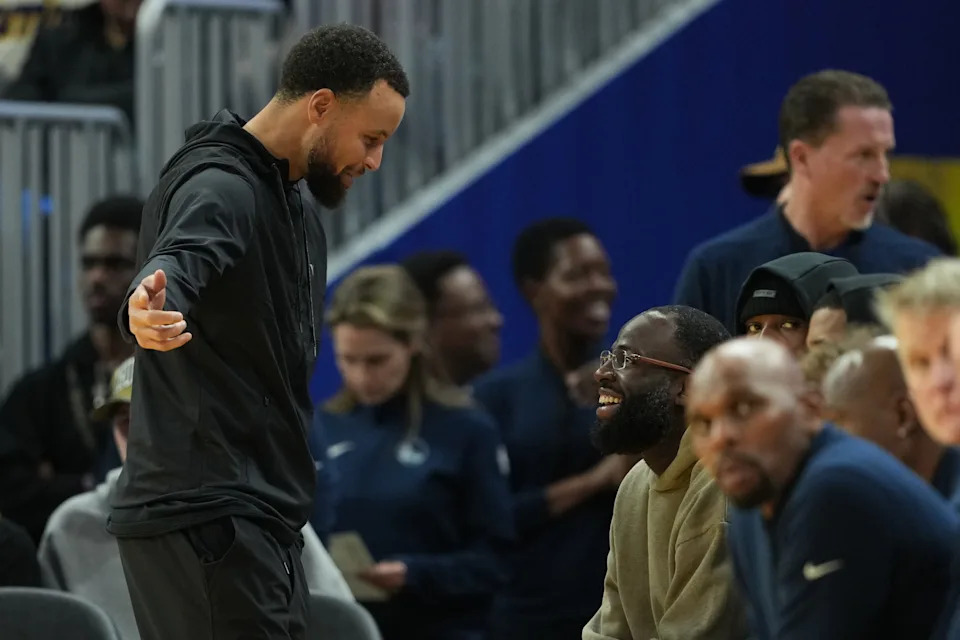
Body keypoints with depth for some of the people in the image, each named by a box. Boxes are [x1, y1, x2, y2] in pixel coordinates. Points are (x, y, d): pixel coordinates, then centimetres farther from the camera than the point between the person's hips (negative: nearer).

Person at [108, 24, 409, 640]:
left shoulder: (298, 210, 19)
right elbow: (180, 260, -38)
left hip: (260, 516, 10)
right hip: (205, 515, -10)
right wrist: (150, 311, -61)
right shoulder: (219, 188, -14)